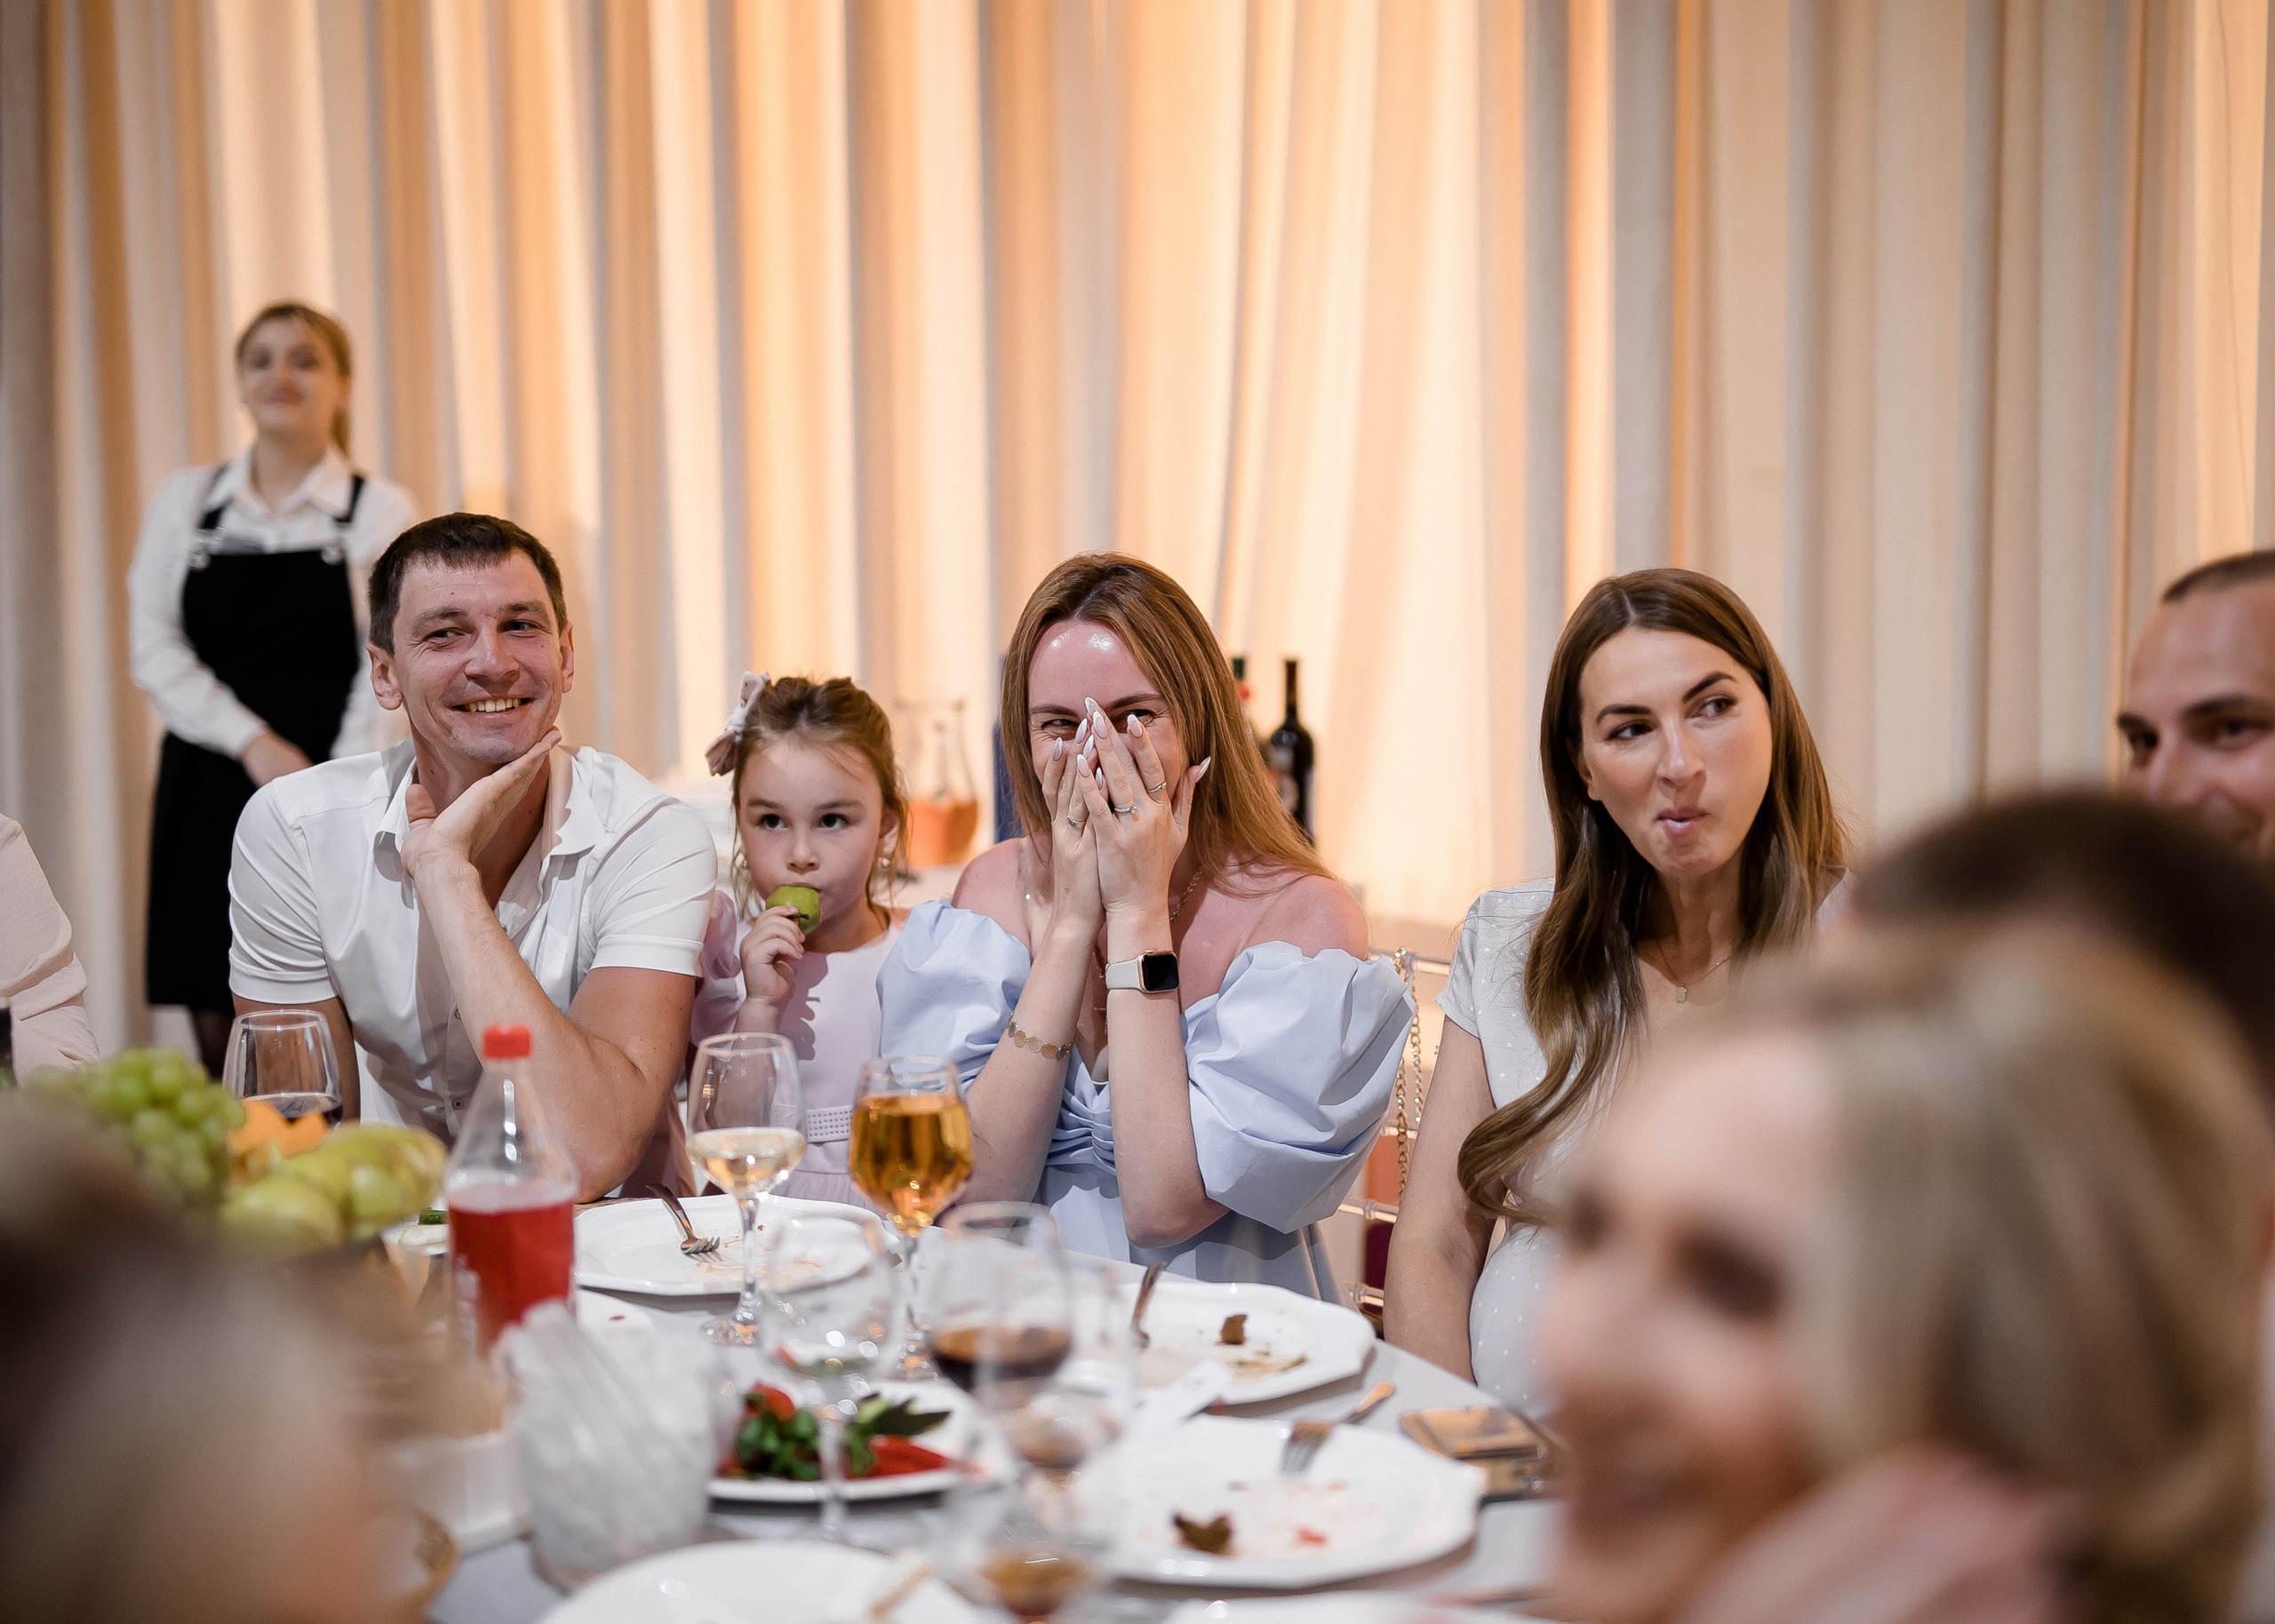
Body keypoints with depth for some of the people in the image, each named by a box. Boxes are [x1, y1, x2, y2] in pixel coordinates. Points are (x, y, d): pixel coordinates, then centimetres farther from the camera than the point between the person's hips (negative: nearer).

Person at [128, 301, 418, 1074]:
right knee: (219, 1032, 2)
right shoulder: (186, 500, 10)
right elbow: (155, 651, 3)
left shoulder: (381, 510, 3)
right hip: (209, 797, 3)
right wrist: (253, 743, -10)